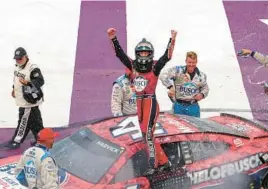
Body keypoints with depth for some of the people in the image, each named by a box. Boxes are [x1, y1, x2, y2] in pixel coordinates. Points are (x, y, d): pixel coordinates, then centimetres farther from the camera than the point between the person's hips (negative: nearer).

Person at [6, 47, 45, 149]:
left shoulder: (33, 68, -21)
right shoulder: (17, 67, 9)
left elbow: (40, 81, -24)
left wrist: (27, 82, -35)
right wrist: (14, 89, 11)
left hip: (29, 101, -9)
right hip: (22, 100, 9)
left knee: (24, 121, 0)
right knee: (35, 121, 16)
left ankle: (16, 141, 8)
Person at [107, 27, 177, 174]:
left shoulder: (155, 66, -3)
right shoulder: (133, 65, 8)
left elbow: (167, 56, -14)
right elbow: (119, 53, 8)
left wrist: (172, 40, -24)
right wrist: (113, 39, 0)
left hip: (151, 102, -6)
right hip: (139, 103, 6)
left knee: (147, 133, -13)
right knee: (146, 135, 9)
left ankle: (153, 164, -6)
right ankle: (163, 161, 19)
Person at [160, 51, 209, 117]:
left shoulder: (201, 75, 4)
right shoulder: (178, 70, -7)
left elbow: (205, 88, 19)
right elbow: (163, 76, -15)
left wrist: (202, 94, -3)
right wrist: (170, 86, -27)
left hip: (193, 107, 3)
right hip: (179, 107, -2)